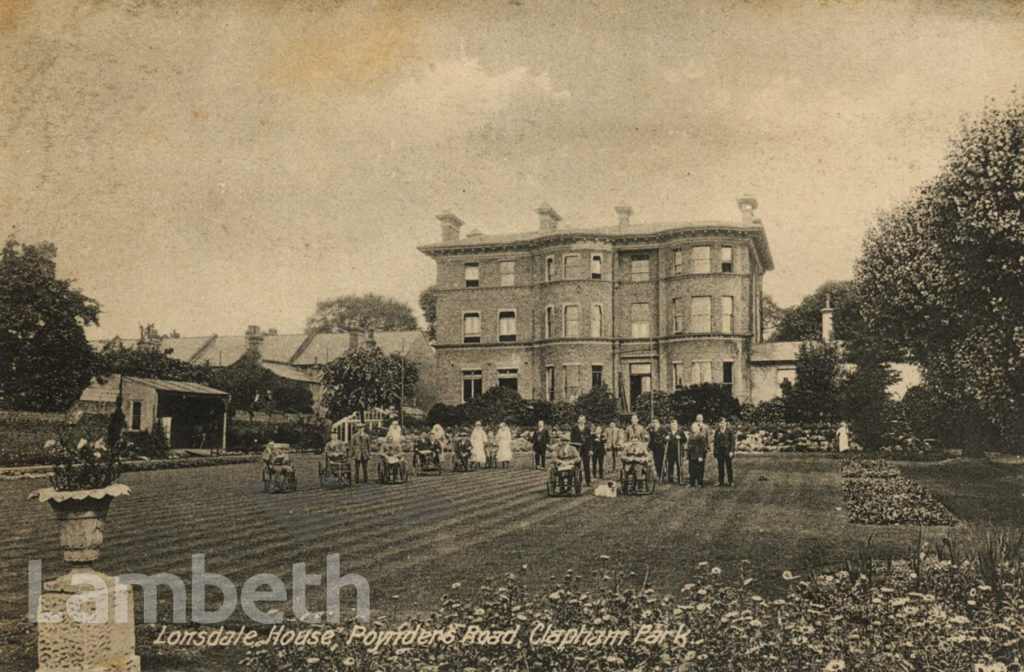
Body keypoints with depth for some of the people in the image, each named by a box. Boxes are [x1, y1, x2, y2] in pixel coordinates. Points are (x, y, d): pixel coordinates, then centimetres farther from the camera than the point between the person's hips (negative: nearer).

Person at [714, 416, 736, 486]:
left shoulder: (729, 430, -5)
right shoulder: (717, 430, 9)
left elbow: (733, 440, -8)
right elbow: (715, 442, 12)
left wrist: (731, 451, -14)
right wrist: (715, 453, 9)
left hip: (727, 451, -4)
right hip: (719, 451, 4)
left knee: (729, 466, 1)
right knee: (720, 467, 7)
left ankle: (731, 482, 9)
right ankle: (721, 481, 15)